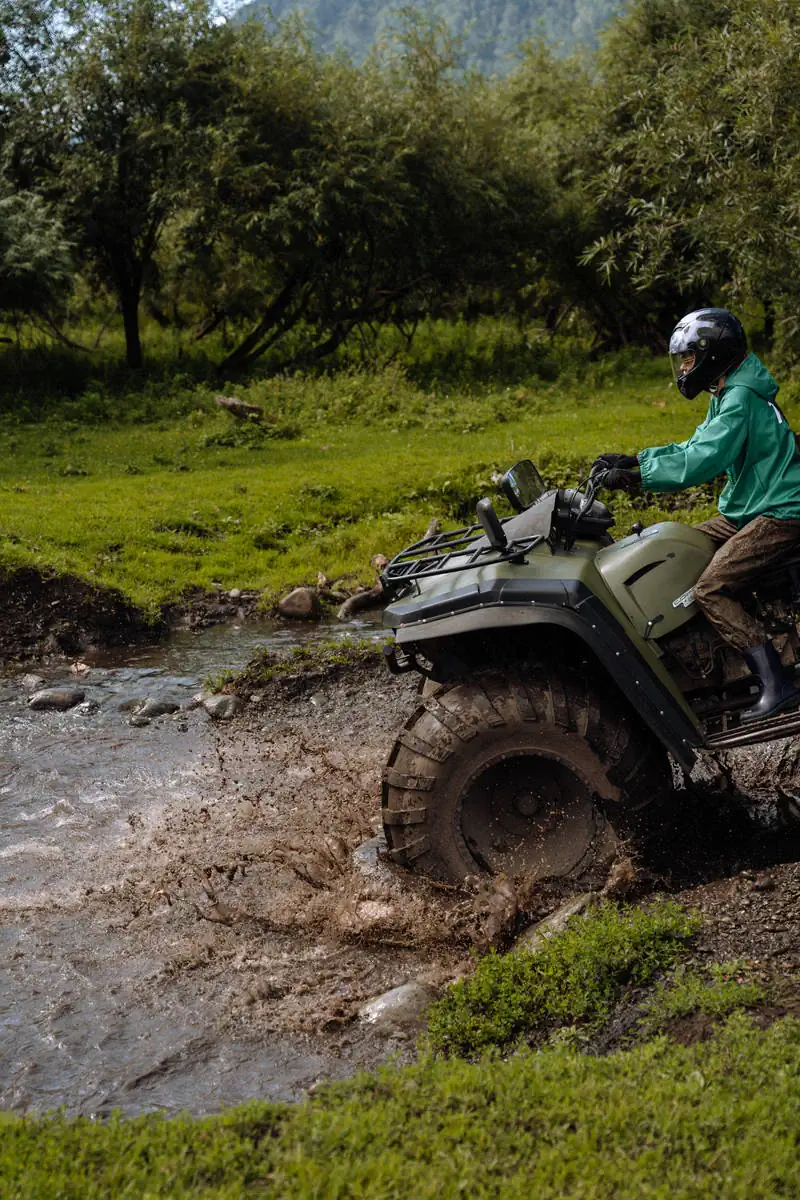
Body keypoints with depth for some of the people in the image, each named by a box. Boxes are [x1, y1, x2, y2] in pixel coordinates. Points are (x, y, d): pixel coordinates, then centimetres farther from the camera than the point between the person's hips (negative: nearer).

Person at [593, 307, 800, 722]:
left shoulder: (741, 398, -19)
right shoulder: (729, 395, 14)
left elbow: (701, 461, -27)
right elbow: (695, 447, 20)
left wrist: (636, 476, -23)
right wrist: (633, 460, 12)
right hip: (751, 509, 11)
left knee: (709, 591, -21)